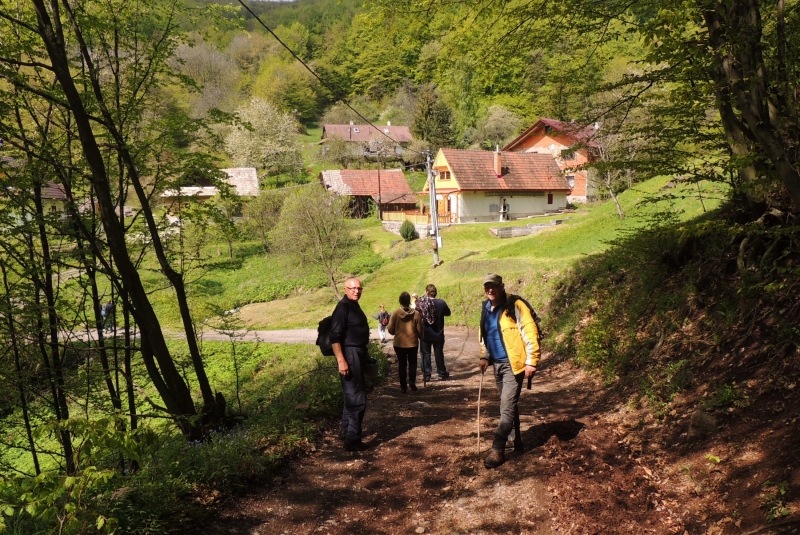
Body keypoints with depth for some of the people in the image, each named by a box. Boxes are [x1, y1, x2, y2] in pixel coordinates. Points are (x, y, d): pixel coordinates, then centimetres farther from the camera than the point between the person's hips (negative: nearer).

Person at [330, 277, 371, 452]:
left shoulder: (354, 306, 14)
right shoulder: (343, 307, -16)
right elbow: (335, 337, -22)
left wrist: (364, 355, 24)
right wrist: (341, 360, -28)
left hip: (358, 355, 10)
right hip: (350, 355, -10)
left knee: (351, 396, 18)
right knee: (357, 399, -8)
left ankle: (346, 431, 30)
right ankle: (352, 439, -3)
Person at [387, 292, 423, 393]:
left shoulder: (395, 313, -9)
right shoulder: (416, 314, -9)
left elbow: (390, 330, -6)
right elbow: (420, 330, -5)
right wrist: (420, 338, 15)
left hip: (399, 343, 0)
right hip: (412, 343, 0)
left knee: (402, 364, 12)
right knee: (412, 363, 15)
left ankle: (403, 385, 12)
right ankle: (412, 381, -3)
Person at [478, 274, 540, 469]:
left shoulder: (515, 305, -13)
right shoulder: (486, 309, 9)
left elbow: (530, 333, -15)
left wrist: (531, 361, -18)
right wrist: (484, 357, 9)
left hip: (513, 363, -7)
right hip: (497, 364, 8)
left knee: (507, 406, -8)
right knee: (509, 404, 16)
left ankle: (498, 449, -6)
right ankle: (516, 441, 29)